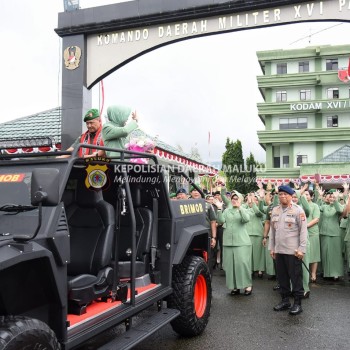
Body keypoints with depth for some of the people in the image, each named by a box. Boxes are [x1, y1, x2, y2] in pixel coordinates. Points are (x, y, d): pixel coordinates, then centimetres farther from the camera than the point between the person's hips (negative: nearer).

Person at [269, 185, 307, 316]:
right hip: (279, 250, 5)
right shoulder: (275, 210, 9)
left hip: (293, 250, -5)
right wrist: (271, 247, 11)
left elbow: (303, 231, -9)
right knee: (282, 276, 12)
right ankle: (285, 300, 25)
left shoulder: (298, 210, -7)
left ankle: (297, 303, 14)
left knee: (295, 277, 3)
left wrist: (302, 249, -12)